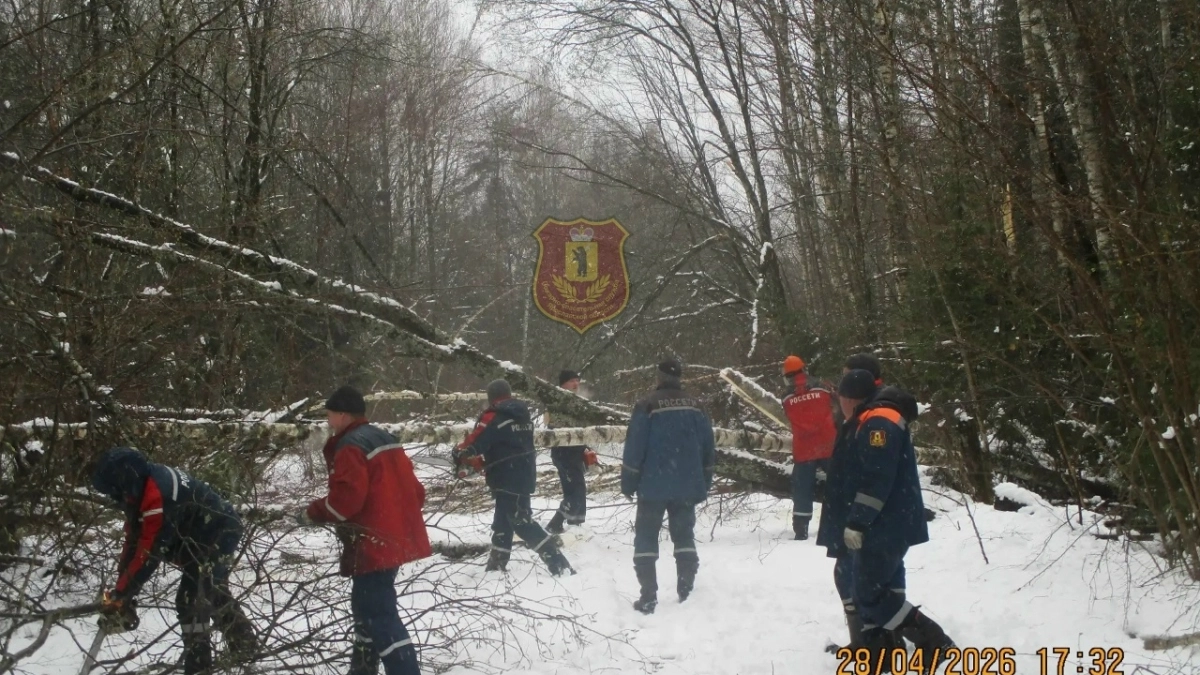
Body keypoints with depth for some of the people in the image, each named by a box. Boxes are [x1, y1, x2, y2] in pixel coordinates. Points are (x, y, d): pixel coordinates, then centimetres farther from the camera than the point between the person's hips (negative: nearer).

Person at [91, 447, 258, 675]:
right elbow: (134, 539, 3)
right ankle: (244, 646, 38)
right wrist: (120, 591, 2)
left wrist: (119, 596, -22)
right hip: (204, 535, 11)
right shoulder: (143, 487, -2)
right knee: (214, 593, 24)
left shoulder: (157, 496, -32)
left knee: (191, 600, -15)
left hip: (218, 534, -11)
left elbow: (149, 553, -30)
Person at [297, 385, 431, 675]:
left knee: (380, 616, -10)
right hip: (395, 539, 10)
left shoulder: (350, 447, -13)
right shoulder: (385, 440, 16)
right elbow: (413, 488, 18)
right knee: (368, 608, 21)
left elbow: (346, 499, -23)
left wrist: (312, 513, -8)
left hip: (373, 545, -10)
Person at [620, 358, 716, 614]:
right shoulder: (695, 407, 5)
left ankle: (648, 598, -2)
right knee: (684, 536, 14)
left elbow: (634, 447, -11)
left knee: (646, 539, 4)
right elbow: (708, 448, 8)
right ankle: (687, 593, 10)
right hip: (687, 486, 4)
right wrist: (704, 485, 16)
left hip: (653, 485, -4)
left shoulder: (647, 406, -9)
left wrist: (628, 483, -2)